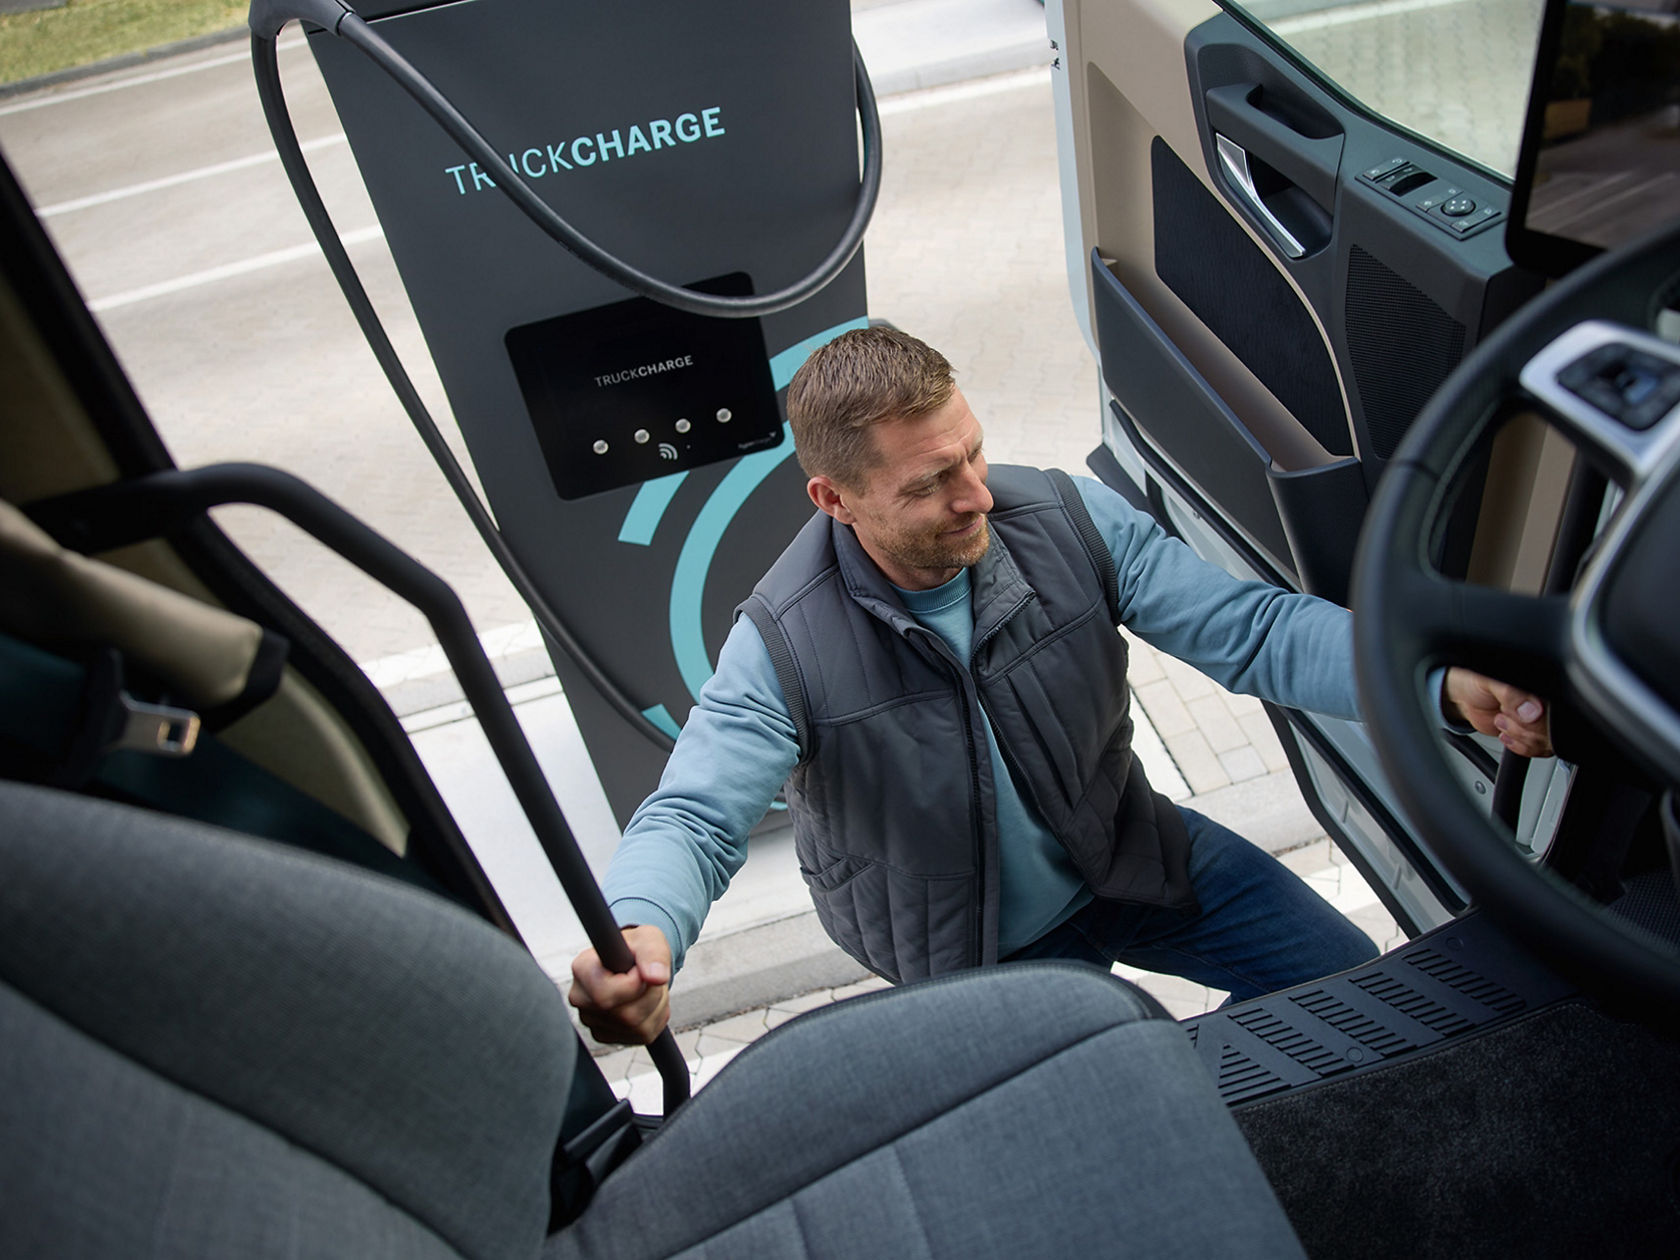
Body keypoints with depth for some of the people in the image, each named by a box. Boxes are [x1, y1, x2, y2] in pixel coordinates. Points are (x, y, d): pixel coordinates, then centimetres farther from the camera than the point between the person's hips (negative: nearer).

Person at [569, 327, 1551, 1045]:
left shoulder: (1068, 521, -19)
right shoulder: (786, 650, -28)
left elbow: (1249, 627, -18)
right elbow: (694, 819, -28)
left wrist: (1442, 678, -33)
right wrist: (639, 935, -51)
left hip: (1123, 857, 4)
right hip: (975, 948, -3)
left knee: (1353, 977, 6)